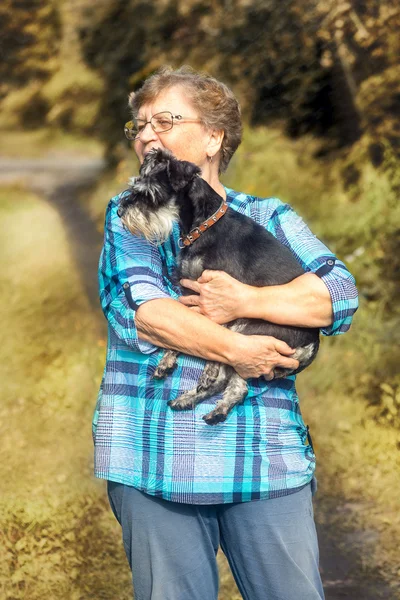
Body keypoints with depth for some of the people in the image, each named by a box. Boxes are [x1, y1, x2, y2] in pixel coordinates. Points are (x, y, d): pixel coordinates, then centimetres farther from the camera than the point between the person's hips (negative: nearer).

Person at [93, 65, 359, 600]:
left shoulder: (269, 217, 13)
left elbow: (340, 295, -1)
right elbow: (139, 310, -8)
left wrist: (246, 301, -14)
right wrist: (236, 349, -15)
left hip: (266, 456, 1)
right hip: (157, 454, -1)